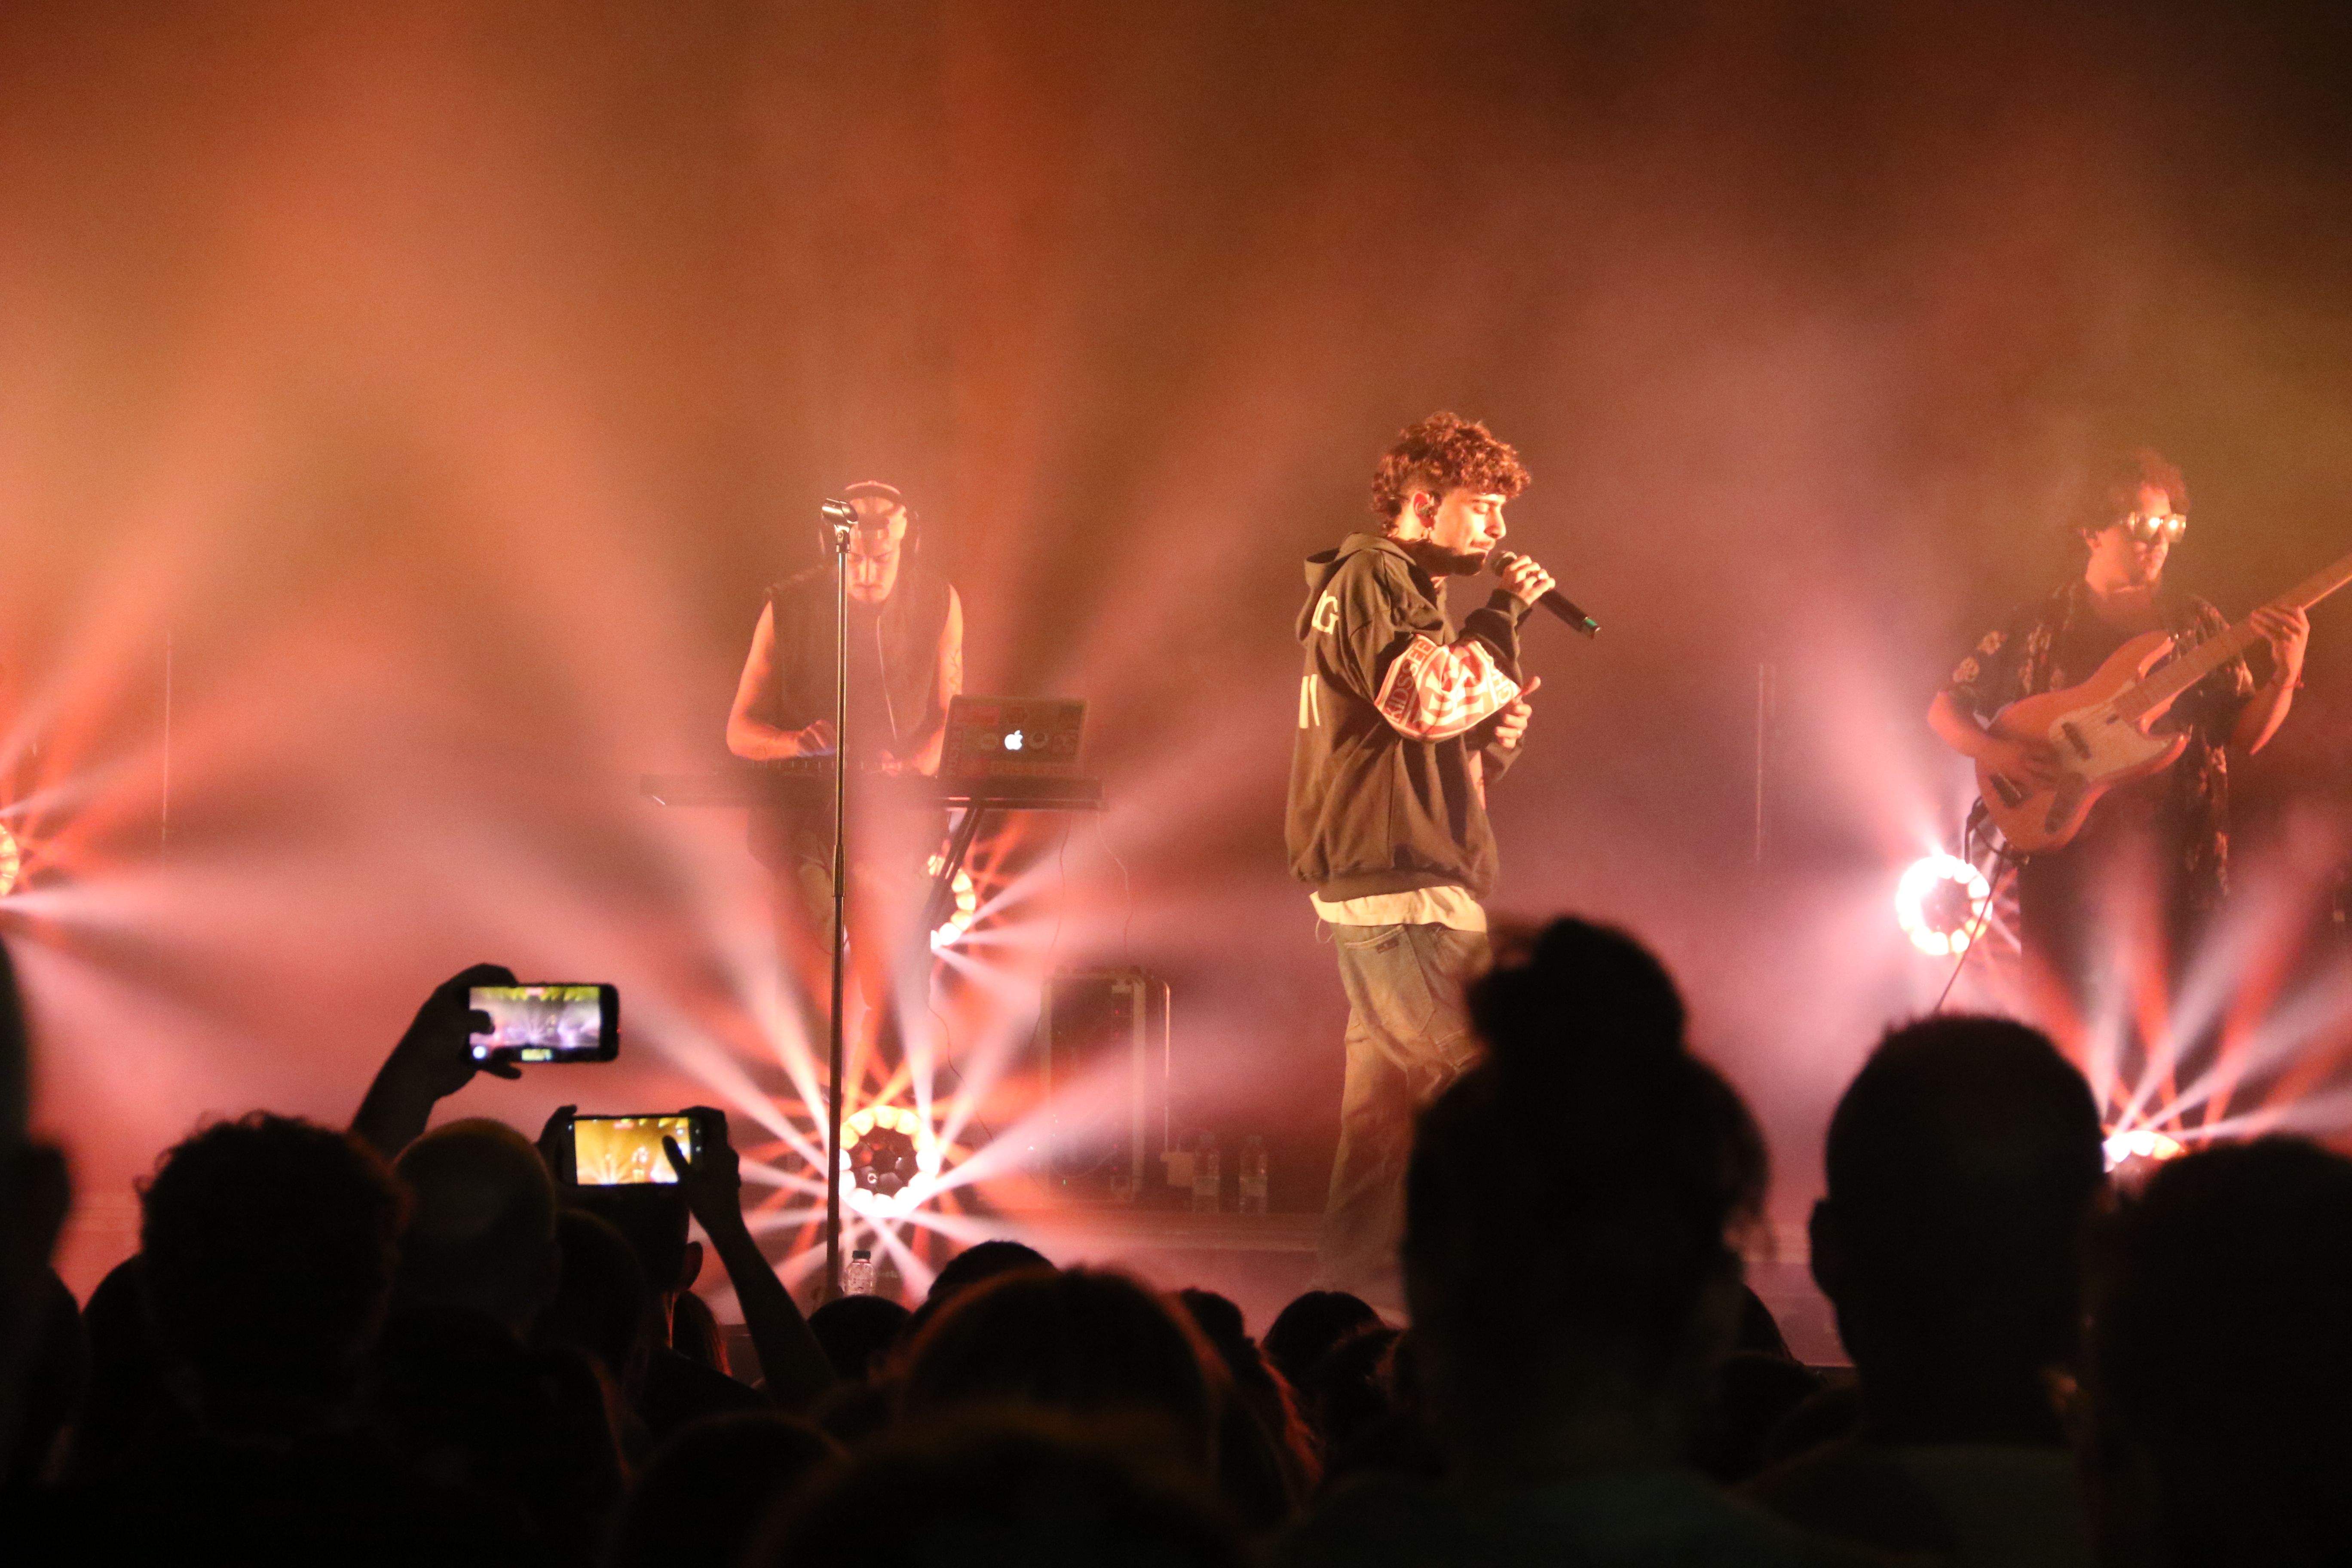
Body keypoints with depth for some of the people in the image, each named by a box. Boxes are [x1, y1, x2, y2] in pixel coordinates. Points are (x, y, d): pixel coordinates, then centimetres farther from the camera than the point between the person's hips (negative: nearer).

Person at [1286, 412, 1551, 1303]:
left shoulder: (1395, 587, 25)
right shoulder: (1374, 579, -8)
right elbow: (1429, 697, -25)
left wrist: (1496, 735, 9)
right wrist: (1501, 621, -16)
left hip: (1361, 885, 11)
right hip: (1403, 881, -11)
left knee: (1388, 1089, 13)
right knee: (1467, 1085, -15)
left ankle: (1357, 1280, 16)